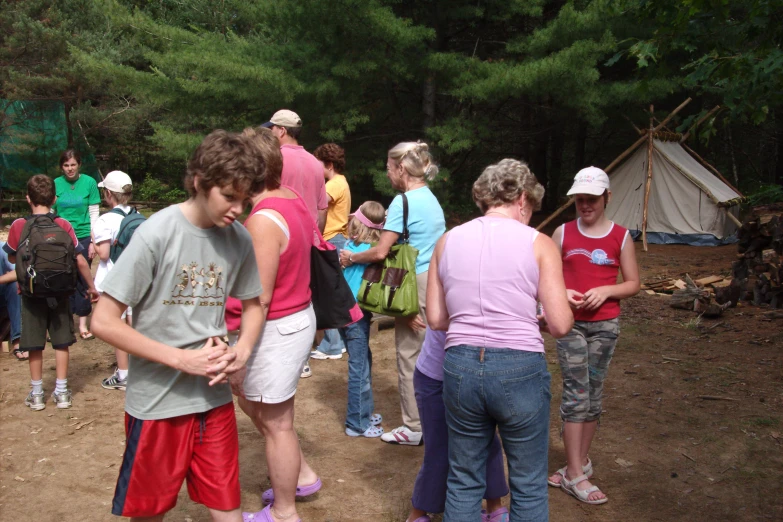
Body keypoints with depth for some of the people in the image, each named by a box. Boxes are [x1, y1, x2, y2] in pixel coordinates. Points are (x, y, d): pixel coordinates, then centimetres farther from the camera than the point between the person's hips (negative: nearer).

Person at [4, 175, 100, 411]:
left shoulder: (18, 226, -8)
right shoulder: (63, 225, -8)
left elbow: (11, 258, 6)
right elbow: (80, 261, -6)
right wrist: (91, 286, 5)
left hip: (31, 293, 0)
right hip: (59, 292, 0)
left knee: (34, 345, 10)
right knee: (61, 343, 10)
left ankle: (36, 394, 18)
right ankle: (61, 392, 15)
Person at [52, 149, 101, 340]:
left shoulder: (89, 182, -3)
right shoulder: (56, 184, 1)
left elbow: (94, 213, -1)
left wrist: (93, 241, -4)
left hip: (84, 238, -1)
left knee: (82, 280, 4)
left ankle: (83, 324, 12)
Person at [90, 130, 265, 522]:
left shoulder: (239, 239, -3)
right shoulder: (157, 234, -16)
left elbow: (252, 305, 12)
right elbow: (104, 321, -15)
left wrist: (243, 350, -8)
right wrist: (181, 359, -20)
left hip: (214, 398, 3)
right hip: (157, 401, -3)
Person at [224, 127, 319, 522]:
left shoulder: (263, 220, -23)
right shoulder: (293, 202, 5)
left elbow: (259, 298, -24)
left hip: (276, 328, -10)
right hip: (300, 315, 10)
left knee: (276, 423, 8)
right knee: (250, 399, 26)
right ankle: (301, 476, 37)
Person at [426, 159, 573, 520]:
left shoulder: (447, 241, 6)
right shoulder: (538, 244, -4)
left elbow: (436, 319, 7)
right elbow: (560, 325, -7)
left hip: (460, 367, 3)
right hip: (519, 370, -3)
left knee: (463, 482, 19)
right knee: (529, 486, 16)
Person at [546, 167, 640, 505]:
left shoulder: (620, 237, 1)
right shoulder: (563, 233, 2)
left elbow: (633, 283, 4)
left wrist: (606, 291, -14)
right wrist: (562, 293, -15)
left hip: (605, 324, 1)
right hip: (570, 323, -1)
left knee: (594, 393, 9)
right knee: (576, 392, -5)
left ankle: (579, 463, 24)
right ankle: (576, 475, 1)